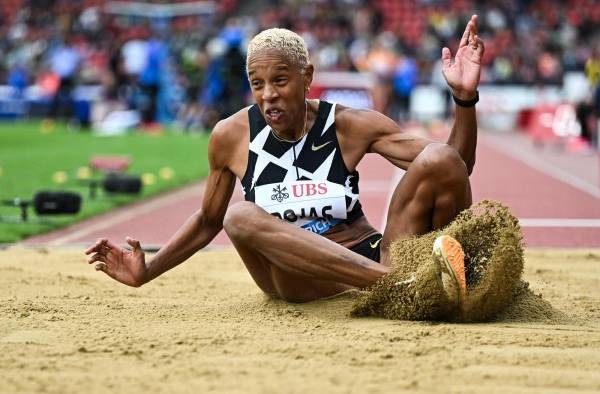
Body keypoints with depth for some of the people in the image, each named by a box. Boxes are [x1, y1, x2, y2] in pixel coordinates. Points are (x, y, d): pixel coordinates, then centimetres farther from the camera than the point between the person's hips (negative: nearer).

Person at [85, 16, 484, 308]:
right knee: (240, 216, -34)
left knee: (441, 161, -20)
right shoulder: (231, 137, 1)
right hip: (300, 283, 1)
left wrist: (465, 99, -19)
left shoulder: (350, 126, -1)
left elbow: (455, 169, -4)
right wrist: (146, 273, 8)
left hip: (373, 256, -1)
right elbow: (208, 220, 17)